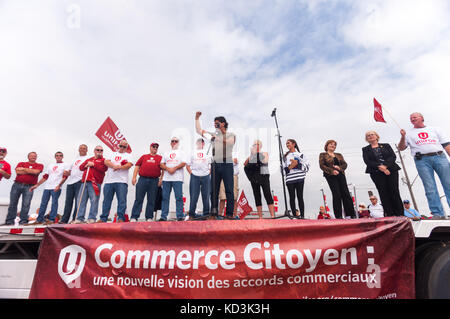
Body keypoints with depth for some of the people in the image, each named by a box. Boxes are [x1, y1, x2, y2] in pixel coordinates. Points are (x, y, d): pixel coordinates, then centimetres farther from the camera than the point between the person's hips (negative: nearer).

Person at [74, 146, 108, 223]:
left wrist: (93, 164, -6)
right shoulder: (88, 159, 28)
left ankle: (92, 219, -6)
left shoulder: (103, 160, 11)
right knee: (81, 200, 1)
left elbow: (104, 168, -7)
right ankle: (79, 219, 5)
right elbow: (81, 168, 20)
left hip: (95, 183, -5)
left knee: (94, 201, -9)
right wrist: (86, 165, 0)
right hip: (84, 182, 5)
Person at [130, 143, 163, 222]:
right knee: (138, 199, -2)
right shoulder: (144, 156, 17)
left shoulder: (160, 158, 13)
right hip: (142, 179, 0)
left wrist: (161, 179, -3)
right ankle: (134, 217, 1)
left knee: (151, 200, 4)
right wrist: (134, 177, 3)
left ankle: (149, 217, 12)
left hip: (154, 181, 0)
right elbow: (137, 166, 13)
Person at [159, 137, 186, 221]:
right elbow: (162, 164, 13)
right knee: (165, 197, 2)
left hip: (177, 178, -3)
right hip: (166, 178, 3)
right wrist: (168, 169, -6)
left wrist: (174, 168, -12)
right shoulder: (166, 153, 22)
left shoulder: (181, 152, 13)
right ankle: (163, 216, 7)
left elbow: (183, 163, 0)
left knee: (179, 197, -7)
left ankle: (180, 216, -3)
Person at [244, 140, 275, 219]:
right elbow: (245, 164, 6)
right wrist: (251, 154, 2)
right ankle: (260, 216, 6)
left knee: (268, 195, -10)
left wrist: (259, 153, -7)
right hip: (254, 178, 3)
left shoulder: (265, 153, 11)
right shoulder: (251, 155, 18)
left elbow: (265, 161, -9)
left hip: (264, 176, -3)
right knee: (257, 197, 2)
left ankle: (272, 215, -10)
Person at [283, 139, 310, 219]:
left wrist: (297, 164, -9)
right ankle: (294, 215, 8)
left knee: (300, 197, -1)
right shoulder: (286, 156, 16)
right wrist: (289, 167, -4)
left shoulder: (300, 154, 10)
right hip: (289, 179, 2)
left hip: (299, 179, -2)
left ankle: (302, 216, 3)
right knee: (292, 197, 2)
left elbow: (307, 165, 2)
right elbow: (283, 168, 14)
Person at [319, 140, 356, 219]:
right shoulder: (323, 155, 8)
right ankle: (338, 216, -3)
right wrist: (332, 171, -16)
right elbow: (322, 165, -3)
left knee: (346, 193, -3)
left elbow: (345, 164, 13)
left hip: (340, 175, 4)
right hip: (330, 176, -4)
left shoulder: (339, 155, 22)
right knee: (336, 194, -9)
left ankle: (351, 214, 3)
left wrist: (339, 167, -10)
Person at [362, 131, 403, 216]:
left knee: (395, 191, -5)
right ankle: (390, 214, -2)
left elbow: (393, 156, 3)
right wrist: (379, 167, -16)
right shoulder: (365, 149, 13)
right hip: (376, 173, -1)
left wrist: (385, 166, -15)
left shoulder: (386, 146, 17)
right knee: (383, 193, -5)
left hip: (391, 170, 1)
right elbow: (367, 161, -2)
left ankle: (400, 214, 1)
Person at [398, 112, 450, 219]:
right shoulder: (409, 133, 18)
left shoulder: (435, 129, 20)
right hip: (422, 160, -1)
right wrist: (403, 137, -6)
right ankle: (438, 214, -4)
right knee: (430, 189, -6)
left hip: (439, 157, 1)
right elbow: (401, 148, 9)